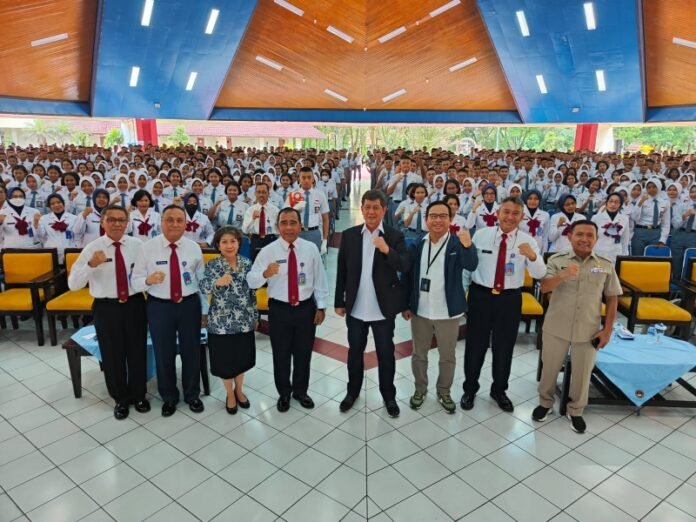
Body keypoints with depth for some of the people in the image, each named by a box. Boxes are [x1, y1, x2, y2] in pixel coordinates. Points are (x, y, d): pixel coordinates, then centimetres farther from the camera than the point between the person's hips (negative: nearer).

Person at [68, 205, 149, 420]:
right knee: (112, 355, 11)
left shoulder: (138, 245, -2)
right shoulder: (92, 248, -6)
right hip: (106, 307, -1)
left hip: (135, 304, 1)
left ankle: (138, 395, 35)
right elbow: (73, 284, -12)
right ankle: (120, 398, 33)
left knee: (137, 351, 13)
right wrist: (90, 265, -27)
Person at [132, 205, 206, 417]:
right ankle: (168, 397, 36)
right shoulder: (148, 247, -8)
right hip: (159, 306, -1)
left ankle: (192, 395, 36)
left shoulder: (194, 248, -2)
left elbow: (202, 280, 4)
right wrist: (148, 280, -29)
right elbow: (136, 282, -6)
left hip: (190, 304, 1)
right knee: (163, 354, 13)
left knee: (191, 351, 14)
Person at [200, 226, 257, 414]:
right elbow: (203, 288, -19)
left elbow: (252, 291, 7)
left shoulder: (247, 263, 1)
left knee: (241, 357, 16)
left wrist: (255, 316, 9)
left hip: (244, 320, 3)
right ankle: (230, 394, 31)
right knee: (225, 359, 9)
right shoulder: (212, 265, -7)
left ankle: (239, 390, 39)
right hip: (221, 321, -3)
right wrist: (218, 282, -39)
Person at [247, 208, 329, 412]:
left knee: (303, 353, 16)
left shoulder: (311, 249, -5)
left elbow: (319, 279, 2)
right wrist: (265, 274, -36)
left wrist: (321, 307, 1)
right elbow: (251, 281, -16)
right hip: (279, 309, -1)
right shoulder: (267, 251, -10)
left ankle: (300, 391, 39)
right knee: (281, 354, 13)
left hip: (306, 308, 2)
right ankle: (284, 394, 35)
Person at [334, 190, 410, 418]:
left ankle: (389, 395, 30)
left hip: (383, 308, -1)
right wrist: (339, 301, 4)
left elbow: (404, 267, -14)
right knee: (355, 351, 16)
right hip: (355, 307, 2)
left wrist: (387, 250, -32)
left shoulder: (395, 236, -5)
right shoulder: (349, 235, 0)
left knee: (386, 353, 11)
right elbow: (341, 271, 3)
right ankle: (352, 391, 36)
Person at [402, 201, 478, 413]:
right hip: (420, 311, 2)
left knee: (448, 356, 14)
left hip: (448, 312, -2)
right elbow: (408, 276, 4)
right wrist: (406, 305, 3)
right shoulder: (416, 246, -3)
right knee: (419, 354, 17)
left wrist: (468, 246, -48)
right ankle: (420, 389, 37)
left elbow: (471, 266, -29)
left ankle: (444, 392, 34)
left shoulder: (457, 244, -11)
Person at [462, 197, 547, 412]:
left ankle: (499, 390, 37)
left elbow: (539, 274, -15)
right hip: (480, 295, -1)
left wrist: (532, 256, -36)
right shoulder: (481, 235, -4)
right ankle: (470, 389, 30)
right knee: (475, 345, 10)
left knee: (504, 347, 15)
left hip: (510, 299, 1)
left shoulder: (527, 241, -5)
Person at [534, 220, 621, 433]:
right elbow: (544, 287, -18)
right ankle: (545, 403, 37)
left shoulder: (606, 265, -2)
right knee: (549, 368, 14)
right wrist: (561, 276, -38)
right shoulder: (557, 260, -7)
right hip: (556, 327, -1)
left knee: (582, 373, 13)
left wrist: (607, 330, -1)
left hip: (588, 331, 1)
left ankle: (575, 411, 35)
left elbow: (612, 298, 3)